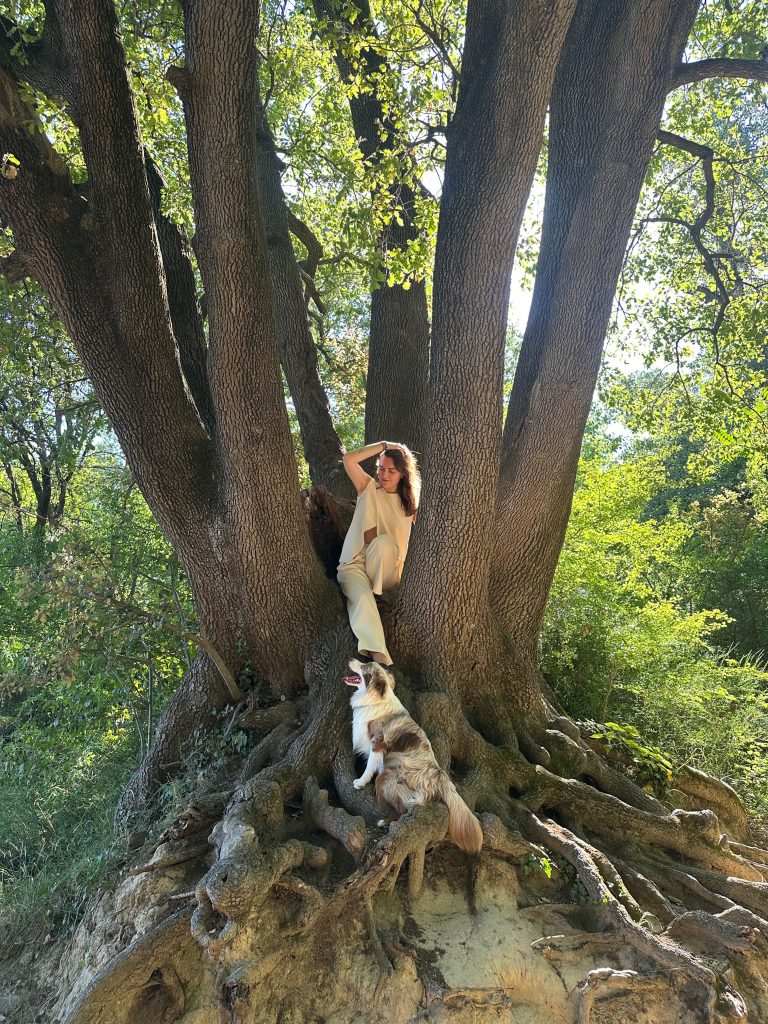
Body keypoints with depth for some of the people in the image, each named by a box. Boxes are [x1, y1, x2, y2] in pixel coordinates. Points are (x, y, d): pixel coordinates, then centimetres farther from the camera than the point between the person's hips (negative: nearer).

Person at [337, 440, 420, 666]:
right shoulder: (369, 488, 4)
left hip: (385, 570, 2)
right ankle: (379, 657, -44)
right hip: (354, 563, -2)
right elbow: (349, 459, -13)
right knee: (362, 598, -34)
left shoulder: (408, 502, 11)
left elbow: (401, 543, 13)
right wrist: (383, 445, -6)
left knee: (384, 542, -33)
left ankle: (375, 591, -16)